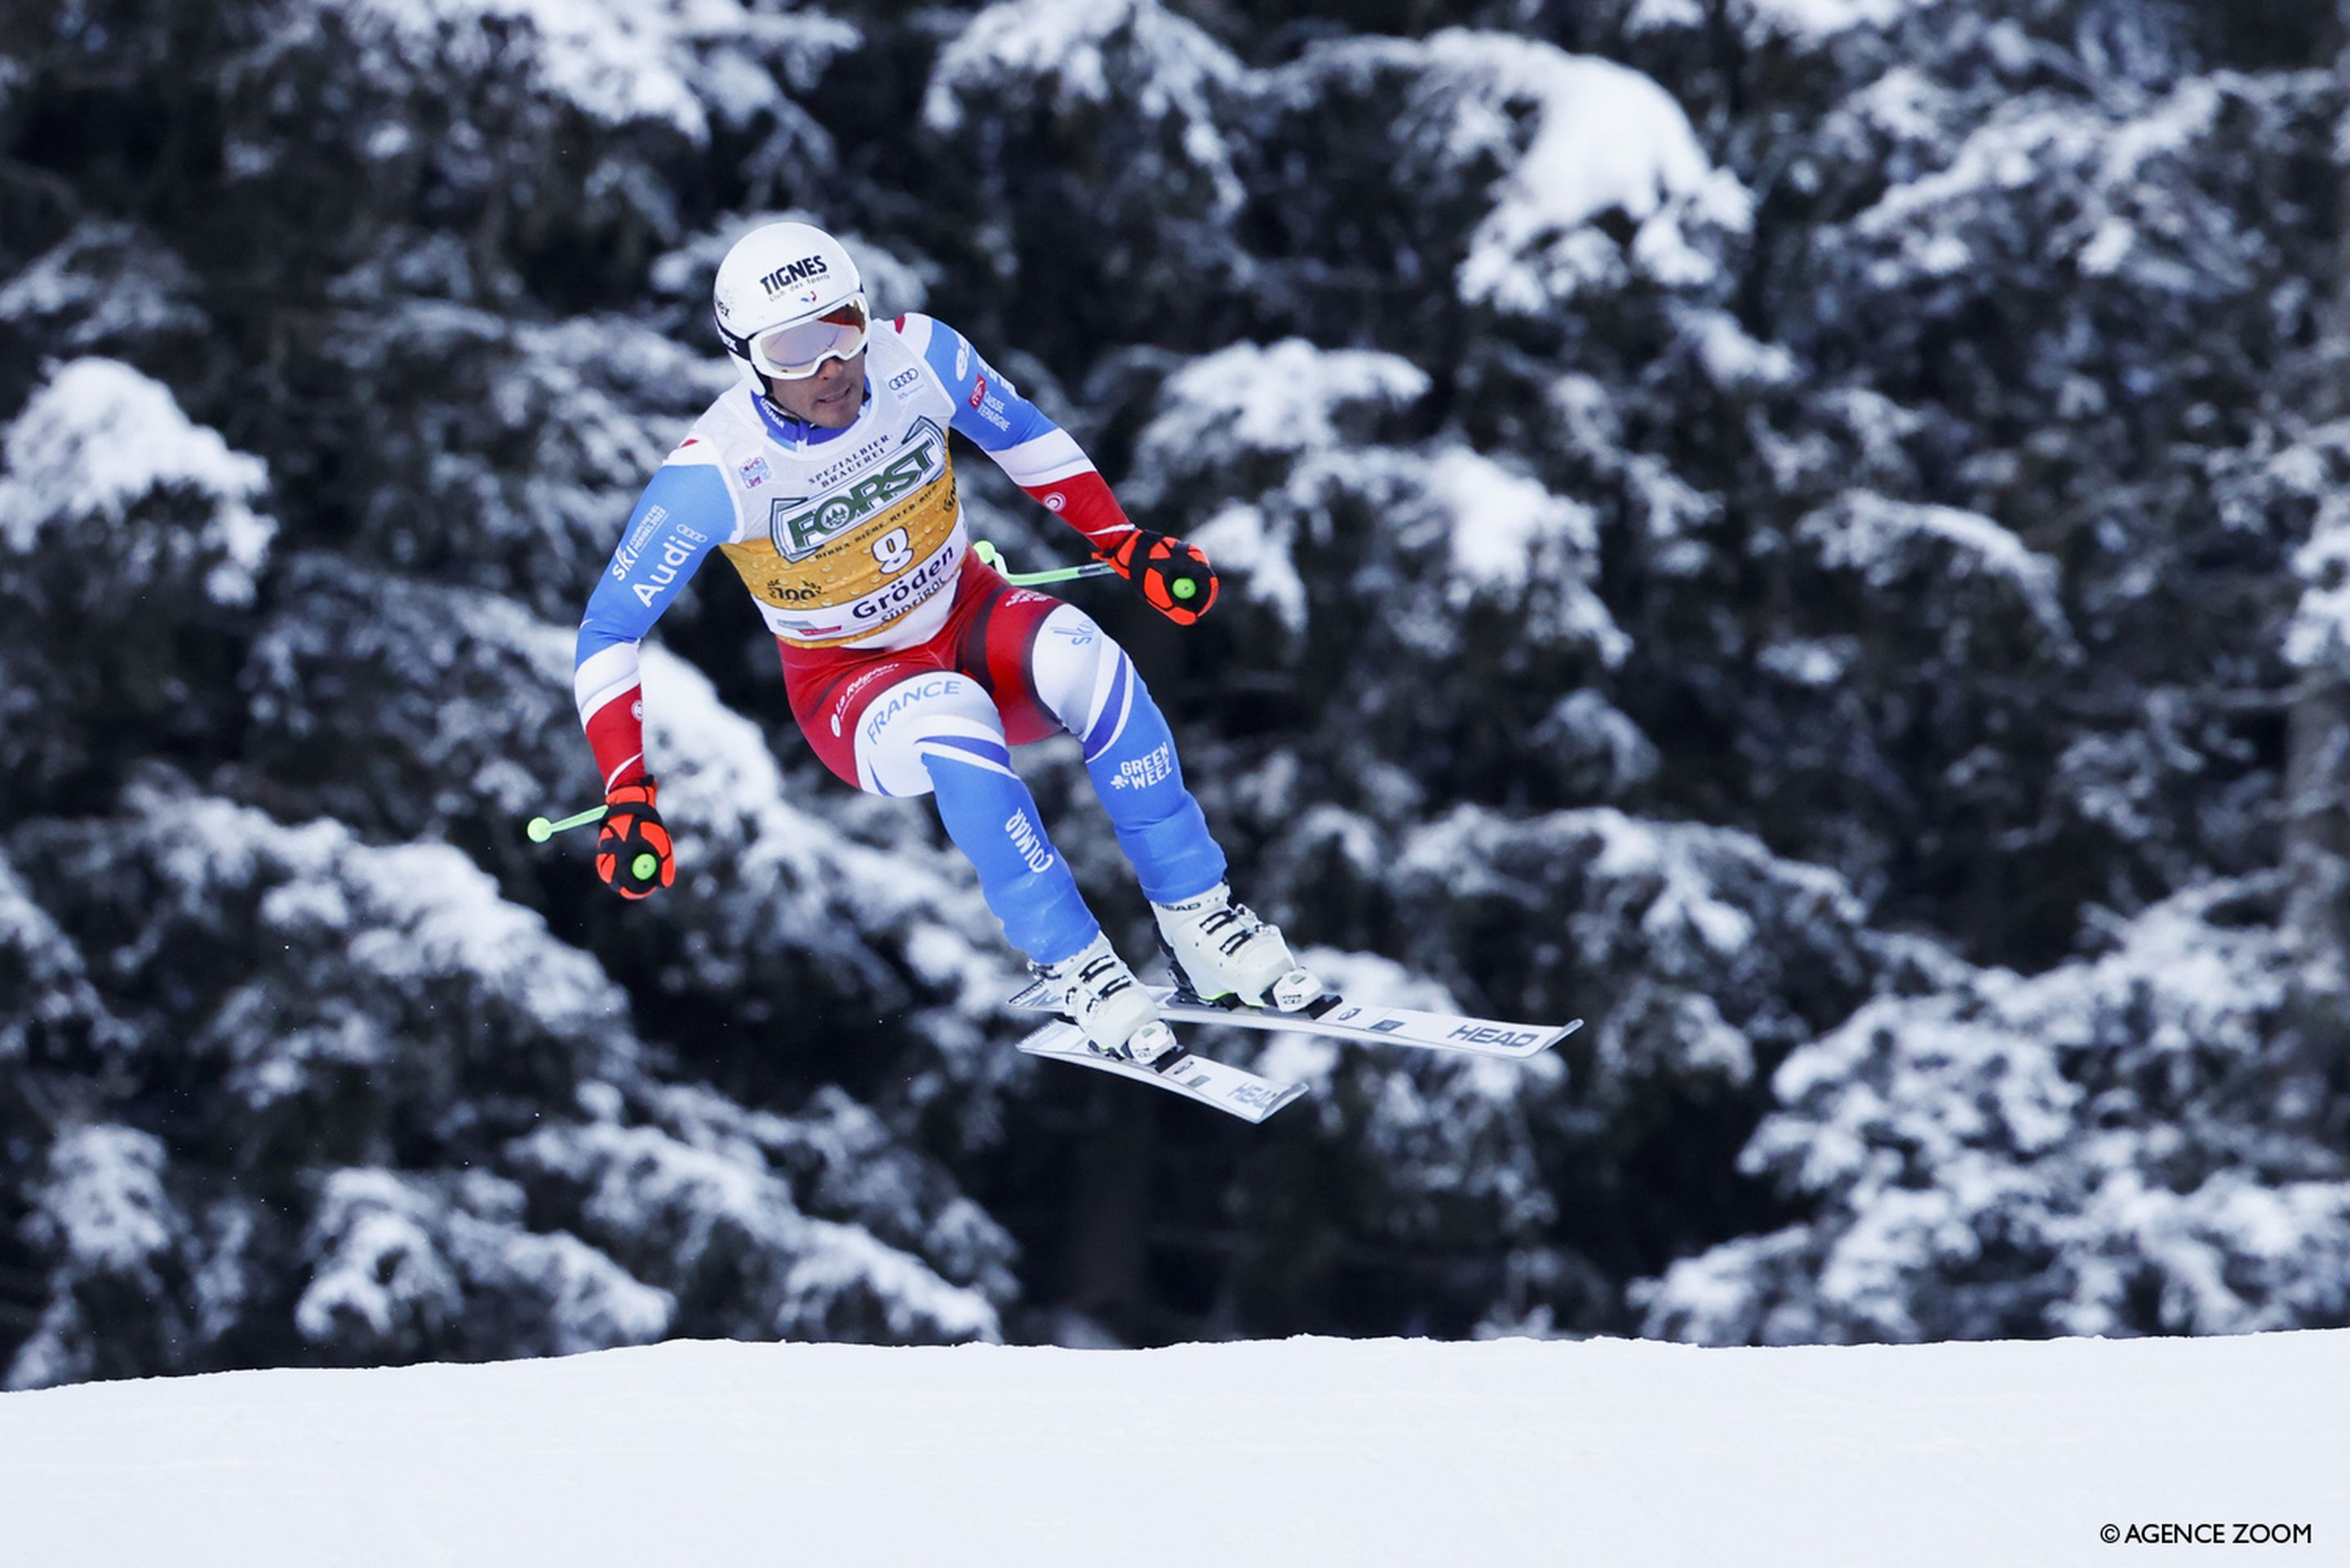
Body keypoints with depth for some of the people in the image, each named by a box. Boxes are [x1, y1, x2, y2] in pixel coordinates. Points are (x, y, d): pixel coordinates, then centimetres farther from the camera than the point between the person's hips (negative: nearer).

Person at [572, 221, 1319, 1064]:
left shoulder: (917, 356, -17)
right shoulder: (717, 472, -25)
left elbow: (1021, 434, 6)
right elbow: (607, 632, -18)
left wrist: (1125, 542, -2)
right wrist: (627, 793, -27)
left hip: (968, 621, 3)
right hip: (850, 687, -3)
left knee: (1080, 656, -31)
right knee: (952, 720, -38)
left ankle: (1196, 916, -21)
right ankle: (1074, 965, -27)